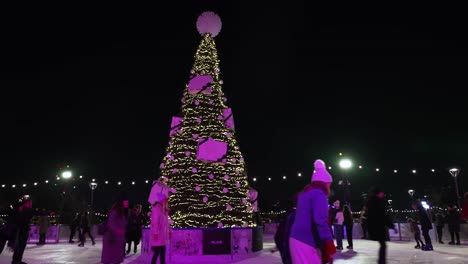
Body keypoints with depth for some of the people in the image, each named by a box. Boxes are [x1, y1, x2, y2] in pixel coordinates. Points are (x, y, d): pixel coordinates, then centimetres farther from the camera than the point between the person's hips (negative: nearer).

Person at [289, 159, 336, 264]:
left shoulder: (305, 193, 19)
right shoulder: (319, 194, -9)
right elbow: (320, 220, -21)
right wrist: (329, 243, -22)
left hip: (297, 238, 9)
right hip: (306, 241, -9)